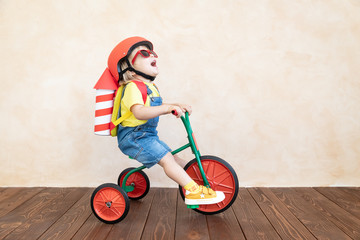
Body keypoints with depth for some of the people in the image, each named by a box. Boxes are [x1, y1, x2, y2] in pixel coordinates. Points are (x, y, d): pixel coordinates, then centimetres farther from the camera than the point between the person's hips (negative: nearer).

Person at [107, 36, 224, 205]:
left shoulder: (149, 86, 14)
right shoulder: (133, 87, -19)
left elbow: (157, 107, 24)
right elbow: (139, 112, -35)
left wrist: (178, 106, 11)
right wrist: (168, 108, -41)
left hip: (147, 135, 10)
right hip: (133, 136, -10)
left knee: (172, 158, 14)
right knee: (166, 158, -19)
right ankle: (193, 192, -20)